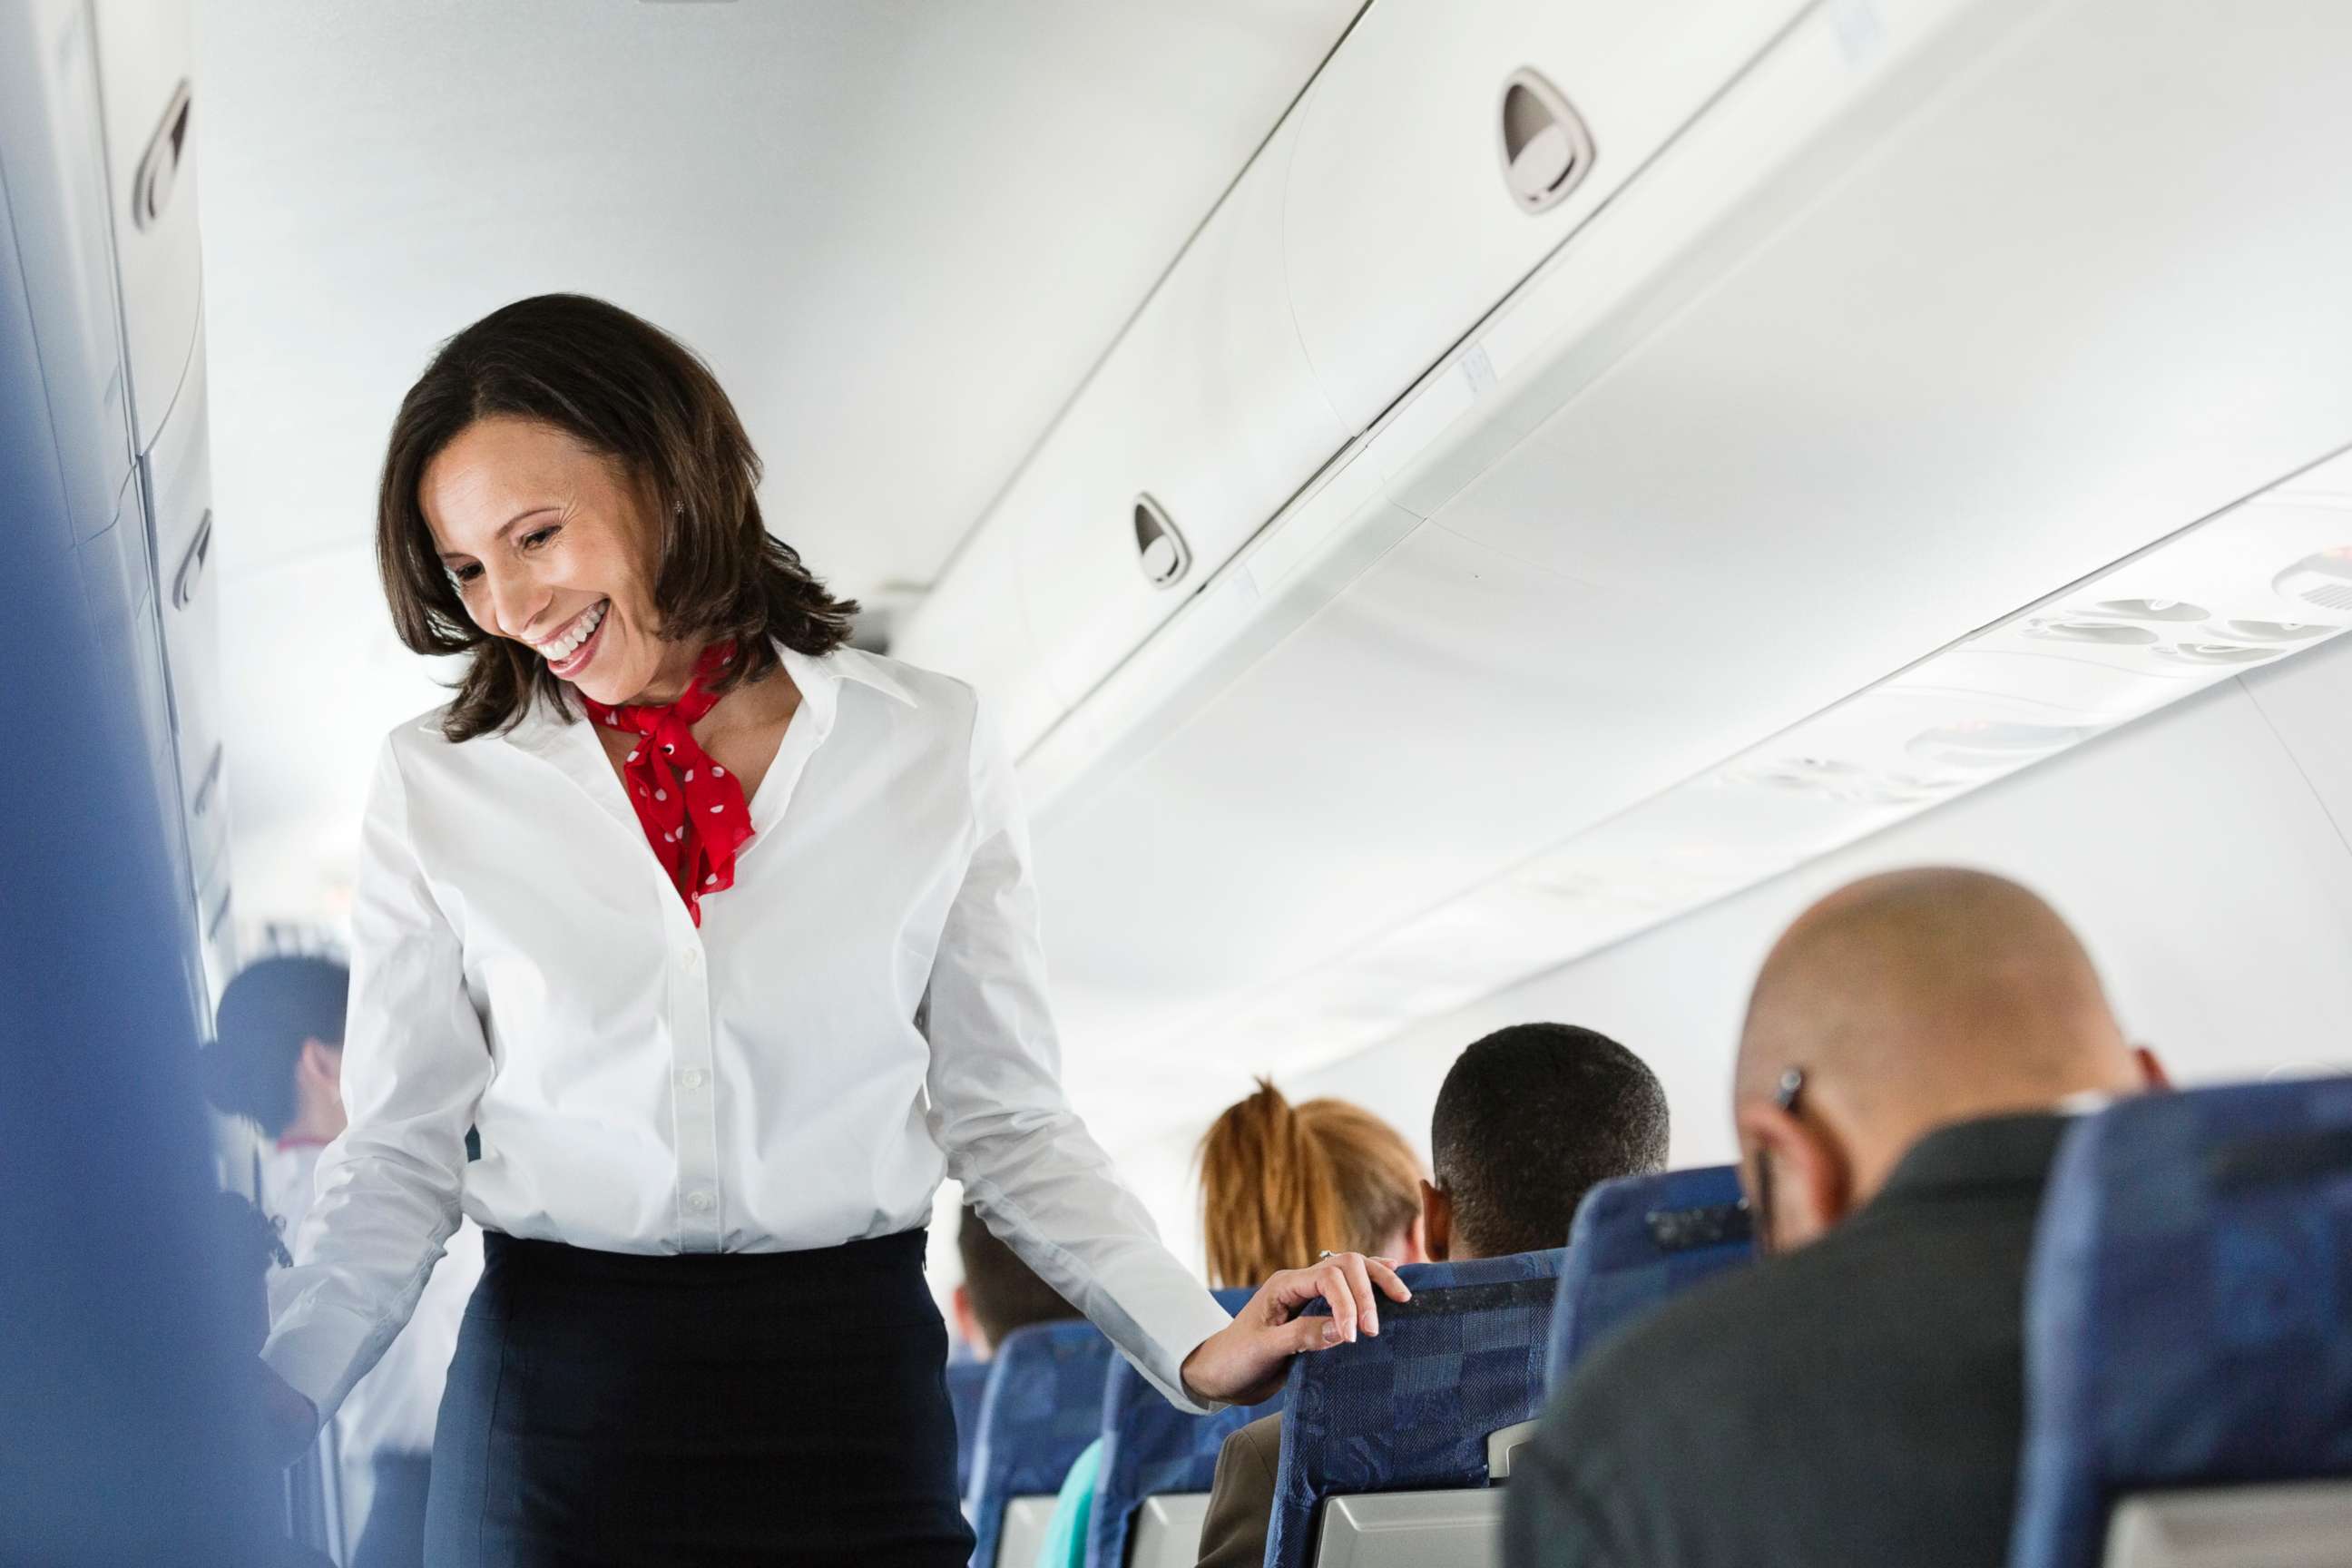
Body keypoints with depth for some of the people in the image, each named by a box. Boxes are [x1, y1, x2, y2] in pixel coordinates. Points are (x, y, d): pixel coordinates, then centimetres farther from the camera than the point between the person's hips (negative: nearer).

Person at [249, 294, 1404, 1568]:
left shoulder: (928, 746, 0)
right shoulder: (438, 782, 2)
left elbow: (1002, 1117, 3)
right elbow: (398, 1157, 2)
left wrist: (1193, 1340, -8)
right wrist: (260, 1400, -14)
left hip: (854, 1384, 0)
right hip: (555, 1389, 1)